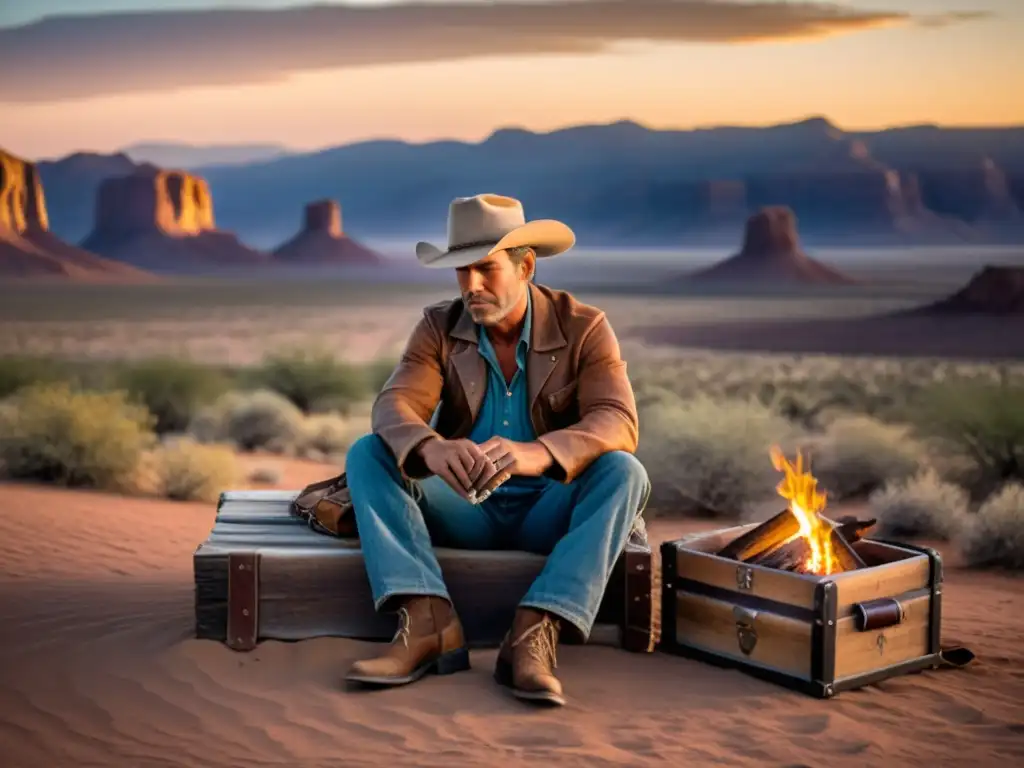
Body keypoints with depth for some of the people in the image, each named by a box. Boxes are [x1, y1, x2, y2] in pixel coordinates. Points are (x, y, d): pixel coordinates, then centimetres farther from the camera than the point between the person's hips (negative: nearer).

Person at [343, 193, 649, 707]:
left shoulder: (584, 328, -8)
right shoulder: (439, 327, -2)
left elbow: (618, 424, -23)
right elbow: (394, 406, -18)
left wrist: (537, 454, -45)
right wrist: (431, 449, -44)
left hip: (548, 512, -2)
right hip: (463, 510, 2)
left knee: (624, 474, -31)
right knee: (367, 454, -20)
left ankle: (533, 636, -38)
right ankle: (428, 622, -34)